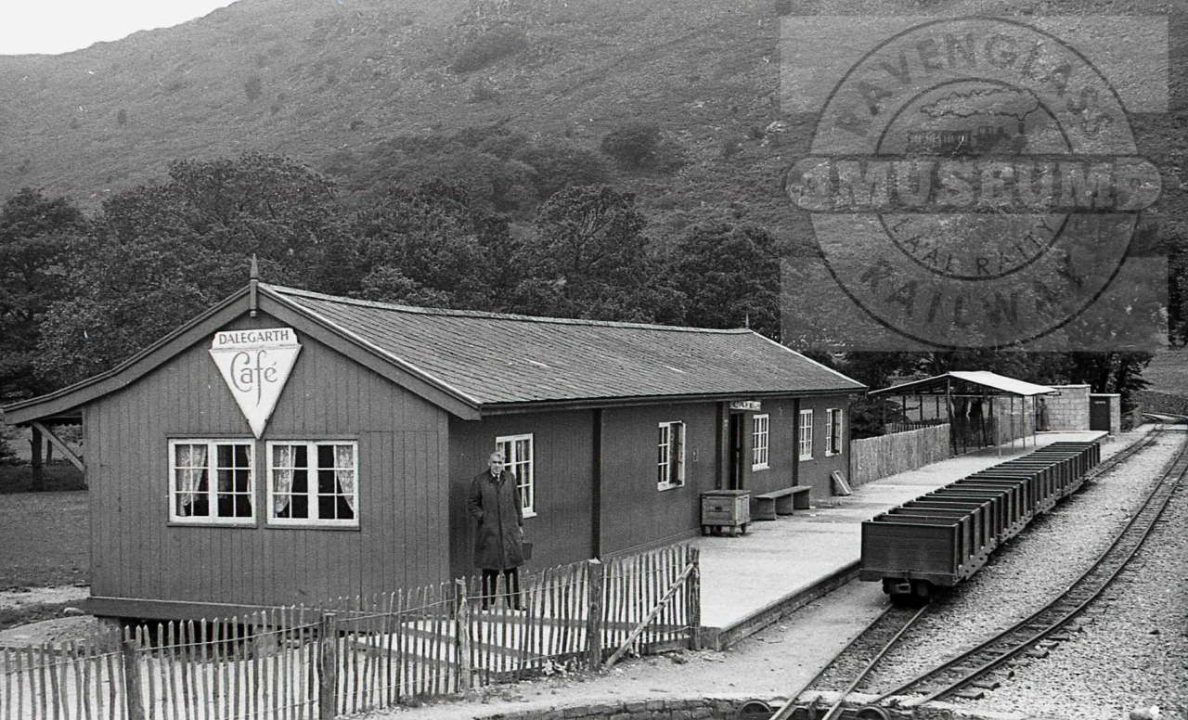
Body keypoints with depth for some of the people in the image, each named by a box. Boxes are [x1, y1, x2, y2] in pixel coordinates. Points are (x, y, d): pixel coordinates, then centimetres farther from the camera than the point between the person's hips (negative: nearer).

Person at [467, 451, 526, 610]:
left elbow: (517, 501, 13)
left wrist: (520, 524, 11)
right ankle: (487, 602, 12)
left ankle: (514, 601, 14)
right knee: (489, 568, 1)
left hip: (509, 529, 3)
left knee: (512, 567, 5)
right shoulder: (480, 480, -2)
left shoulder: (509, 478, 7)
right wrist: (482, 517, -9)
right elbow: (471, 503, 4)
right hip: (489, 530, -3)